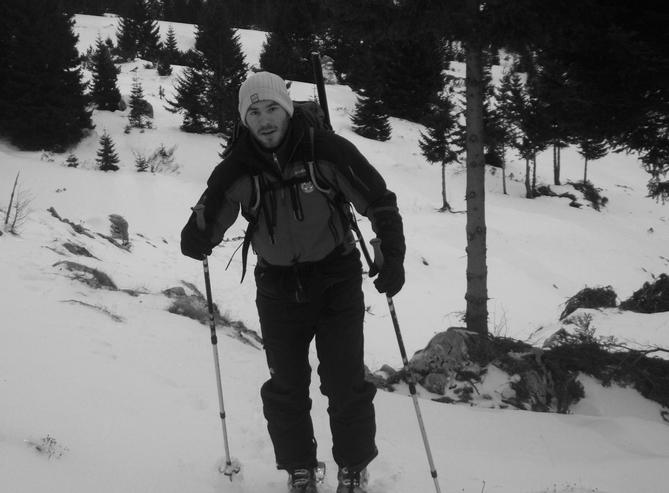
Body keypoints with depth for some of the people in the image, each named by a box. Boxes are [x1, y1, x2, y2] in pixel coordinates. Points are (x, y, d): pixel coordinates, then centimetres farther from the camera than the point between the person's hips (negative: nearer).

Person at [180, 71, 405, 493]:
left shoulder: (327, 151, -15)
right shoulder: (236, 171, -7)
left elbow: (379, 201, -8)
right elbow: (209, 221, 3)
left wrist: (392, 258, -14)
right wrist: (197, 238, -20)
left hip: (337, 280, -2)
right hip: (279, 287, 2)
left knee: (346, 382, -2)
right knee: (286, 386, 7)